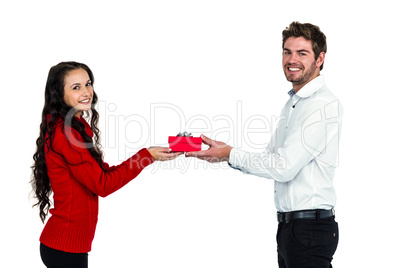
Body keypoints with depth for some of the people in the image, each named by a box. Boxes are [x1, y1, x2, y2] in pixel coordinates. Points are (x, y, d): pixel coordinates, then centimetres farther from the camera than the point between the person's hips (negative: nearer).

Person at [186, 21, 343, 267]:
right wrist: (224, 153, 4)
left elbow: (284, 167, -19)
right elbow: (271, 160, 18)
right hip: (288, 226, 9)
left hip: (311, 227, -9)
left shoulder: (324, 105, -15)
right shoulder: (293, 104, 17)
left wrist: (231, 154, -9)